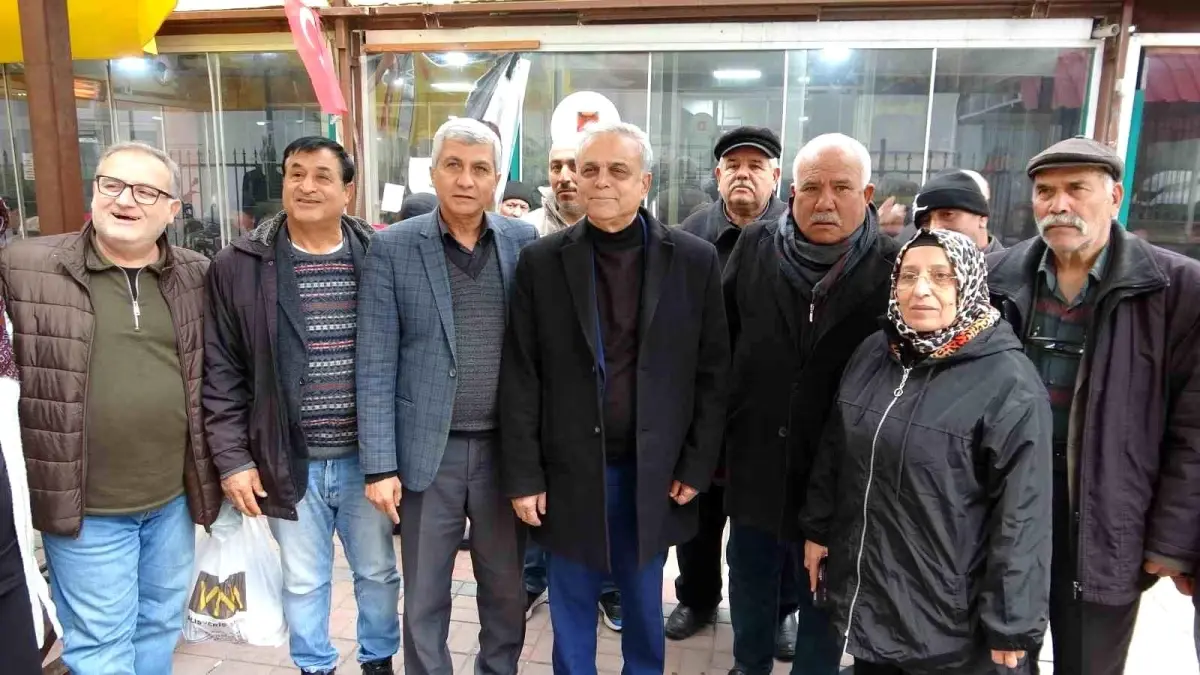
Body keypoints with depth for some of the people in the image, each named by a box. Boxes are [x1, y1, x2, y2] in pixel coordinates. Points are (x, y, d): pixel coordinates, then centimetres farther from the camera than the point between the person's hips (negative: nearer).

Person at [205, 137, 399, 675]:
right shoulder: (238, 265, -3)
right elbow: (222, 372, -1)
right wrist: (232, 458, -5)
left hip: (367, 456, 1)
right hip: (289, 461, 0)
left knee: (377, 571, 17)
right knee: (303, 581, 16)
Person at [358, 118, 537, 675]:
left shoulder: (524, 242, 1)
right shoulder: (392, 248, -5)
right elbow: (376, 365, -6)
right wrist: (380, 464, -9)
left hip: (506, 447, 2)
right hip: (429, 450, -2)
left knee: (508, 589, 17)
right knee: (424, 598, 13)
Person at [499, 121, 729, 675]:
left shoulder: (694, 260, -3)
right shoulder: (541, 262, -3)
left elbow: (712, 372, 0)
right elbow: (519, 377, -3)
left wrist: (696, 466, -3)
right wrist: (523, 475, -5)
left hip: (655, 472, 1)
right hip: (569, 470, 0)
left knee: (644, 608, 19)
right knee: (572, 613, 15)